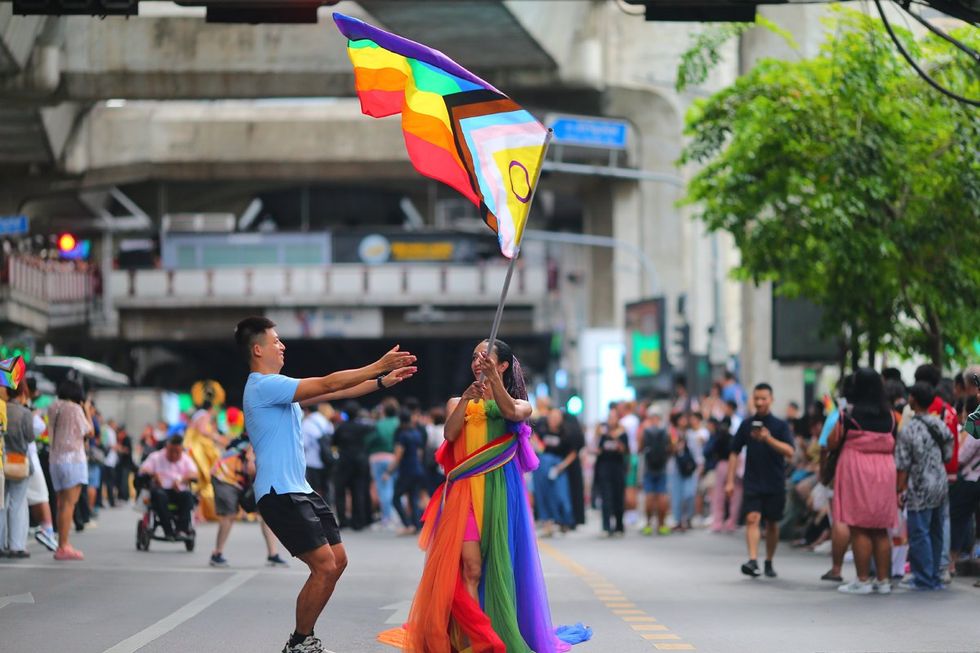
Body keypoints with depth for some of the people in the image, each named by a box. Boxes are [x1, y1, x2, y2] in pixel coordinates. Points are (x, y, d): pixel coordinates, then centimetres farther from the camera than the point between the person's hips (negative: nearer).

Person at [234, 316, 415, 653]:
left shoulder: (277, 387, 17)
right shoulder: (263, 386, -15)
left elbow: (333, 392, 19)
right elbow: (328, 385, -18)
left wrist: (382, 381, 12)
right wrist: (379, 366, -14)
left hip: (299, 489, 10)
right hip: (279, 494, -10)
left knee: (337, 561, 10)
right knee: (325, 566, -13)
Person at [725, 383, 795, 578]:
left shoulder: (781, 426, 0)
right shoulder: (746, 425, 5)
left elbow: (789, 452, -13)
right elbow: (734, 453, 11)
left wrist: (769, 439, -27)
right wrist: (730, 481, 6)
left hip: (775, 483, 0)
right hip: (752, 482, 0)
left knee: (772, 524, 8)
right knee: (752, 518, -17)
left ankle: (769, 563, 23)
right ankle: (753, 561, -27)